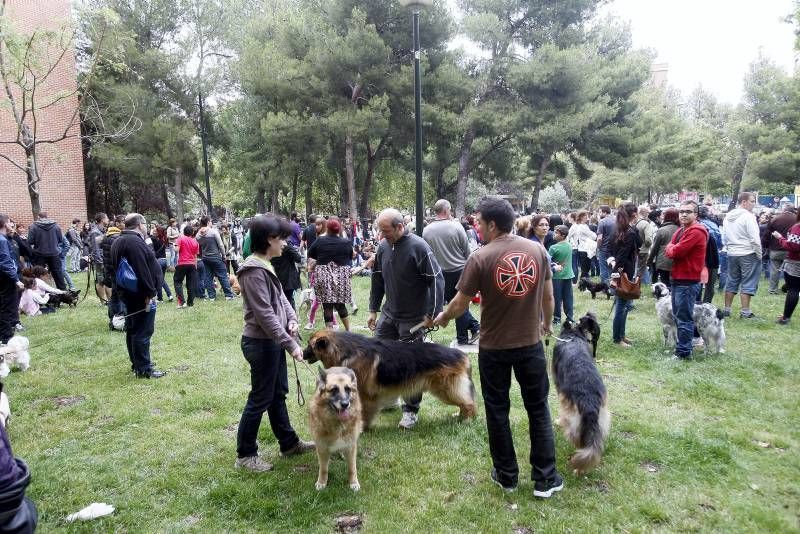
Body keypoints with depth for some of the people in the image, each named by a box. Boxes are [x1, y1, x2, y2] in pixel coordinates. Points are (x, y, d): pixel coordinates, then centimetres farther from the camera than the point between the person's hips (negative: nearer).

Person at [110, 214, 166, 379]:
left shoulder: (119, 242, 15)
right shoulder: (135, 242, -20)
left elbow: (116, 268, 21)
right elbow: (143, 271, -25)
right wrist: (150, 293, -22)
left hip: (128, 293, 11)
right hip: (141, 295, -11)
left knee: (133, 329, 18)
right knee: (143, 332, -6)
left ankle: (136, 363, 29)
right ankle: (143, 369, -1)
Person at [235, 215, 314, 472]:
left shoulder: (265, 266, 9)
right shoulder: (254, 271, -22)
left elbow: (280, 296, 16)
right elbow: (265, 315, -25)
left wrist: (291, 318, -3)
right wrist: (290, 344, -24)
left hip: (272, 342, 10)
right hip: (261, 343, -10)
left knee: (278, 394, 19)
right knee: (261, 399, 2)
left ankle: (289, 443, 33)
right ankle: (245, 454, 17)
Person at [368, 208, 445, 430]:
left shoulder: (418, 247, -19)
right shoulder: (383, 246, 1)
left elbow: (437, 280, -18)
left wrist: (432, 314, -19)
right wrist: (373, 309, 12)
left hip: (413, 318, -6)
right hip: (389, 314, 6)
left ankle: (410, 410, 19)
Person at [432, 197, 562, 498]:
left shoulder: (481, 258, -15)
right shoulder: (536, 249, -4)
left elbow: (460, 304, -9)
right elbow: (548, 296, 5)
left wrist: (443, 318, 12)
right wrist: (546, 323, 23)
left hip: (494, 347, -3)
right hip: (531, 343, 3)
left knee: (497, 411, 14)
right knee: (538, 409, 14)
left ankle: (507, 476, 26)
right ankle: (545, 479, 21)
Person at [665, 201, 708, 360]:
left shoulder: (696, 231, -15)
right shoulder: (680, 231, 16)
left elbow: (676, 251, -21)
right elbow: (669, 251, 10)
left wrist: (671, 248, -1)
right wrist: (673, 249, -10)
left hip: (687, 282, -10)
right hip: (677, 279, 10)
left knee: (684, 319, -5)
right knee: (678, 317, 18)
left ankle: (684, 352, 1)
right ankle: (680, 346, 29)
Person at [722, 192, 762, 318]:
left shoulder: (728, 216, 9)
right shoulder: (748, 216, -14)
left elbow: (724, 238, 16)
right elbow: (754, 238, -16)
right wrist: (759, 254, -7)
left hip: (732, 254, 7)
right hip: (748, 254, -7)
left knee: (731, 282, 13)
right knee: (747, 283, 0)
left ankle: (726, 309, 17)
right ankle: (745, 312, 2)